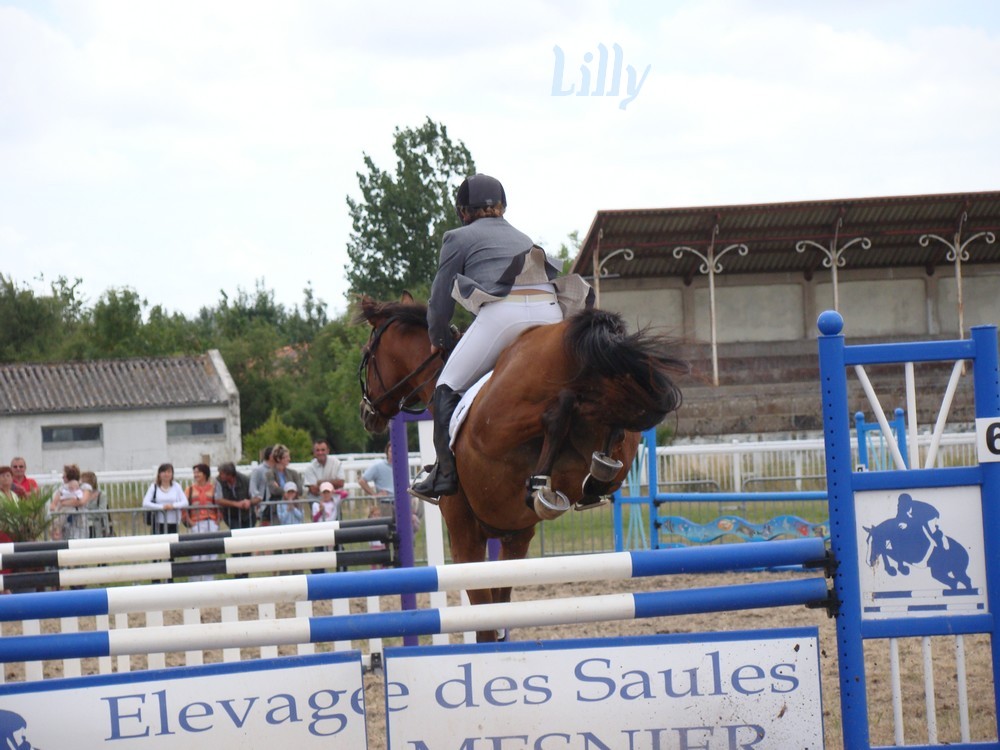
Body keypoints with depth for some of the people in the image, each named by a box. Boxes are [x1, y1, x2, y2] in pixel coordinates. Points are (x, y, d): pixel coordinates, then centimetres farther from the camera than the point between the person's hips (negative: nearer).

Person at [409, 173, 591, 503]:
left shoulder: (459, 238, 18)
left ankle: (445, 473, -5)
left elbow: (440, 298, 19)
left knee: (448, 388, 3)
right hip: (550, 311, 6)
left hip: (503, 312, -5)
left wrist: (438, 340, 36)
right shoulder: (523, 238, 35)